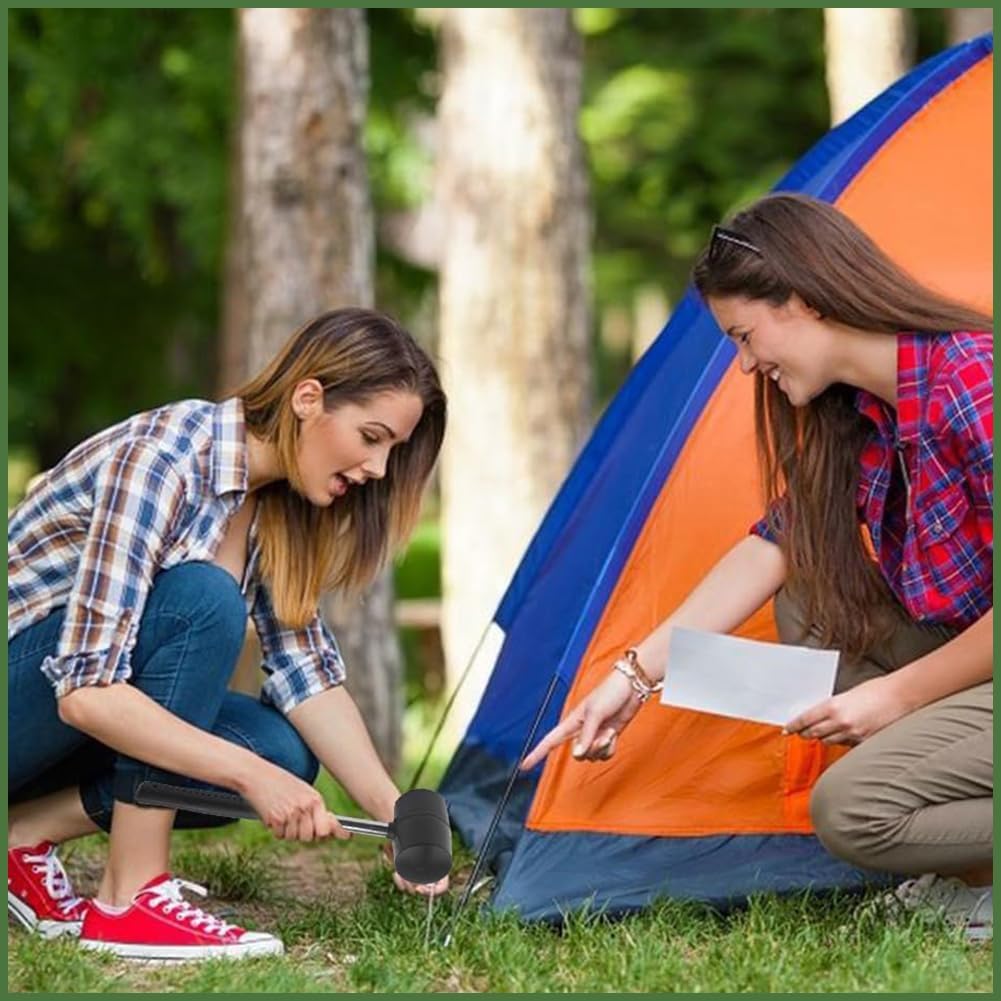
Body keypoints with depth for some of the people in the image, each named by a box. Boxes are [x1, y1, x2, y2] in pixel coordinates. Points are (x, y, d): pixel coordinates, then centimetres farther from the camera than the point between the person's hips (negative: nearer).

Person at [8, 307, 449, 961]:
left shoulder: (276, 504, -1)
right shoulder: (162, 459, -27)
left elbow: (309, 674, 2)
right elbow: (85, 693, -33)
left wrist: (396, 815, -9)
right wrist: (251, 774, -35)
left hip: (60, 736, 8)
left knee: (284, 751, -12)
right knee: (200, 602, -29)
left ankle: (27, 835, 1)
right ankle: (129, 903, -22)